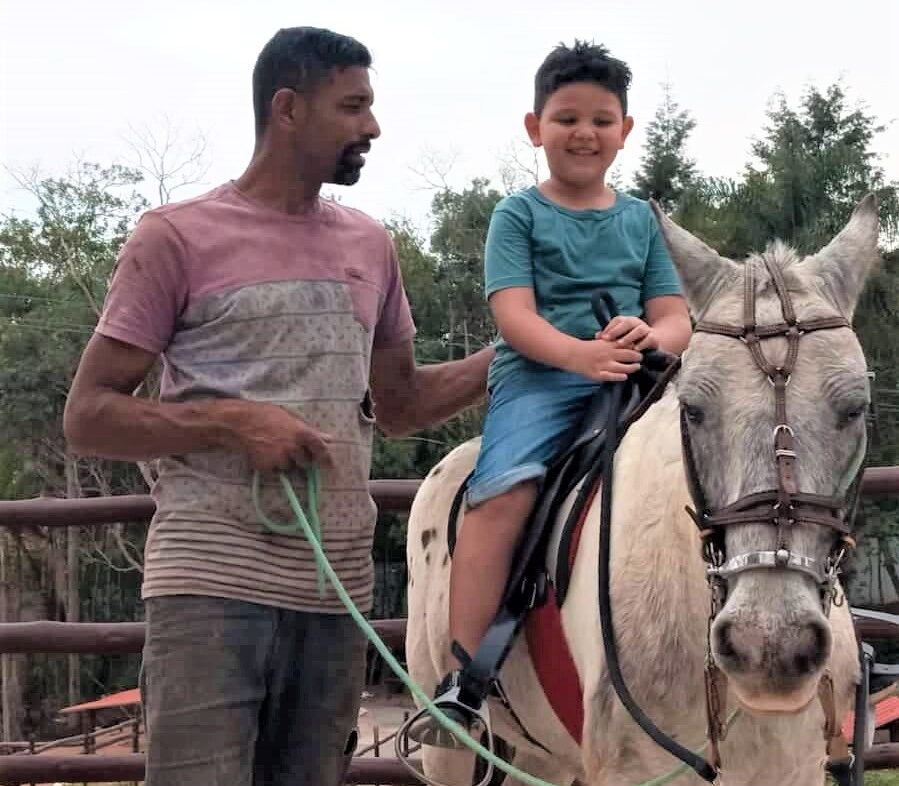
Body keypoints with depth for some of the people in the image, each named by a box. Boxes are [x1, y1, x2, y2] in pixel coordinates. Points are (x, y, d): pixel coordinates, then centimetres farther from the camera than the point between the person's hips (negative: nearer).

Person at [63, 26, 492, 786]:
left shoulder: (369, 244, 15)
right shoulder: (179, 235, -1)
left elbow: (399, 404, 25)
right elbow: (88, 416, -2)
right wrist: (231, 420, -17)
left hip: (337, 585, 5)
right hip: (214, 583, -5)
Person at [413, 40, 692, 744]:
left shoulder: (640, 219, 19)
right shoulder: (519, 214, 9)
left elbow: (676, 319, 12)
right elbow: (515, 316, -5)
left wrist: (650, 336, -14)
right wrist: (579, 353, -25)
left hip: (631, 379, 4)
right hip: (537, 376, -3)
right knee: (504, 490, -30)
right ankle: (459, 682, -29)